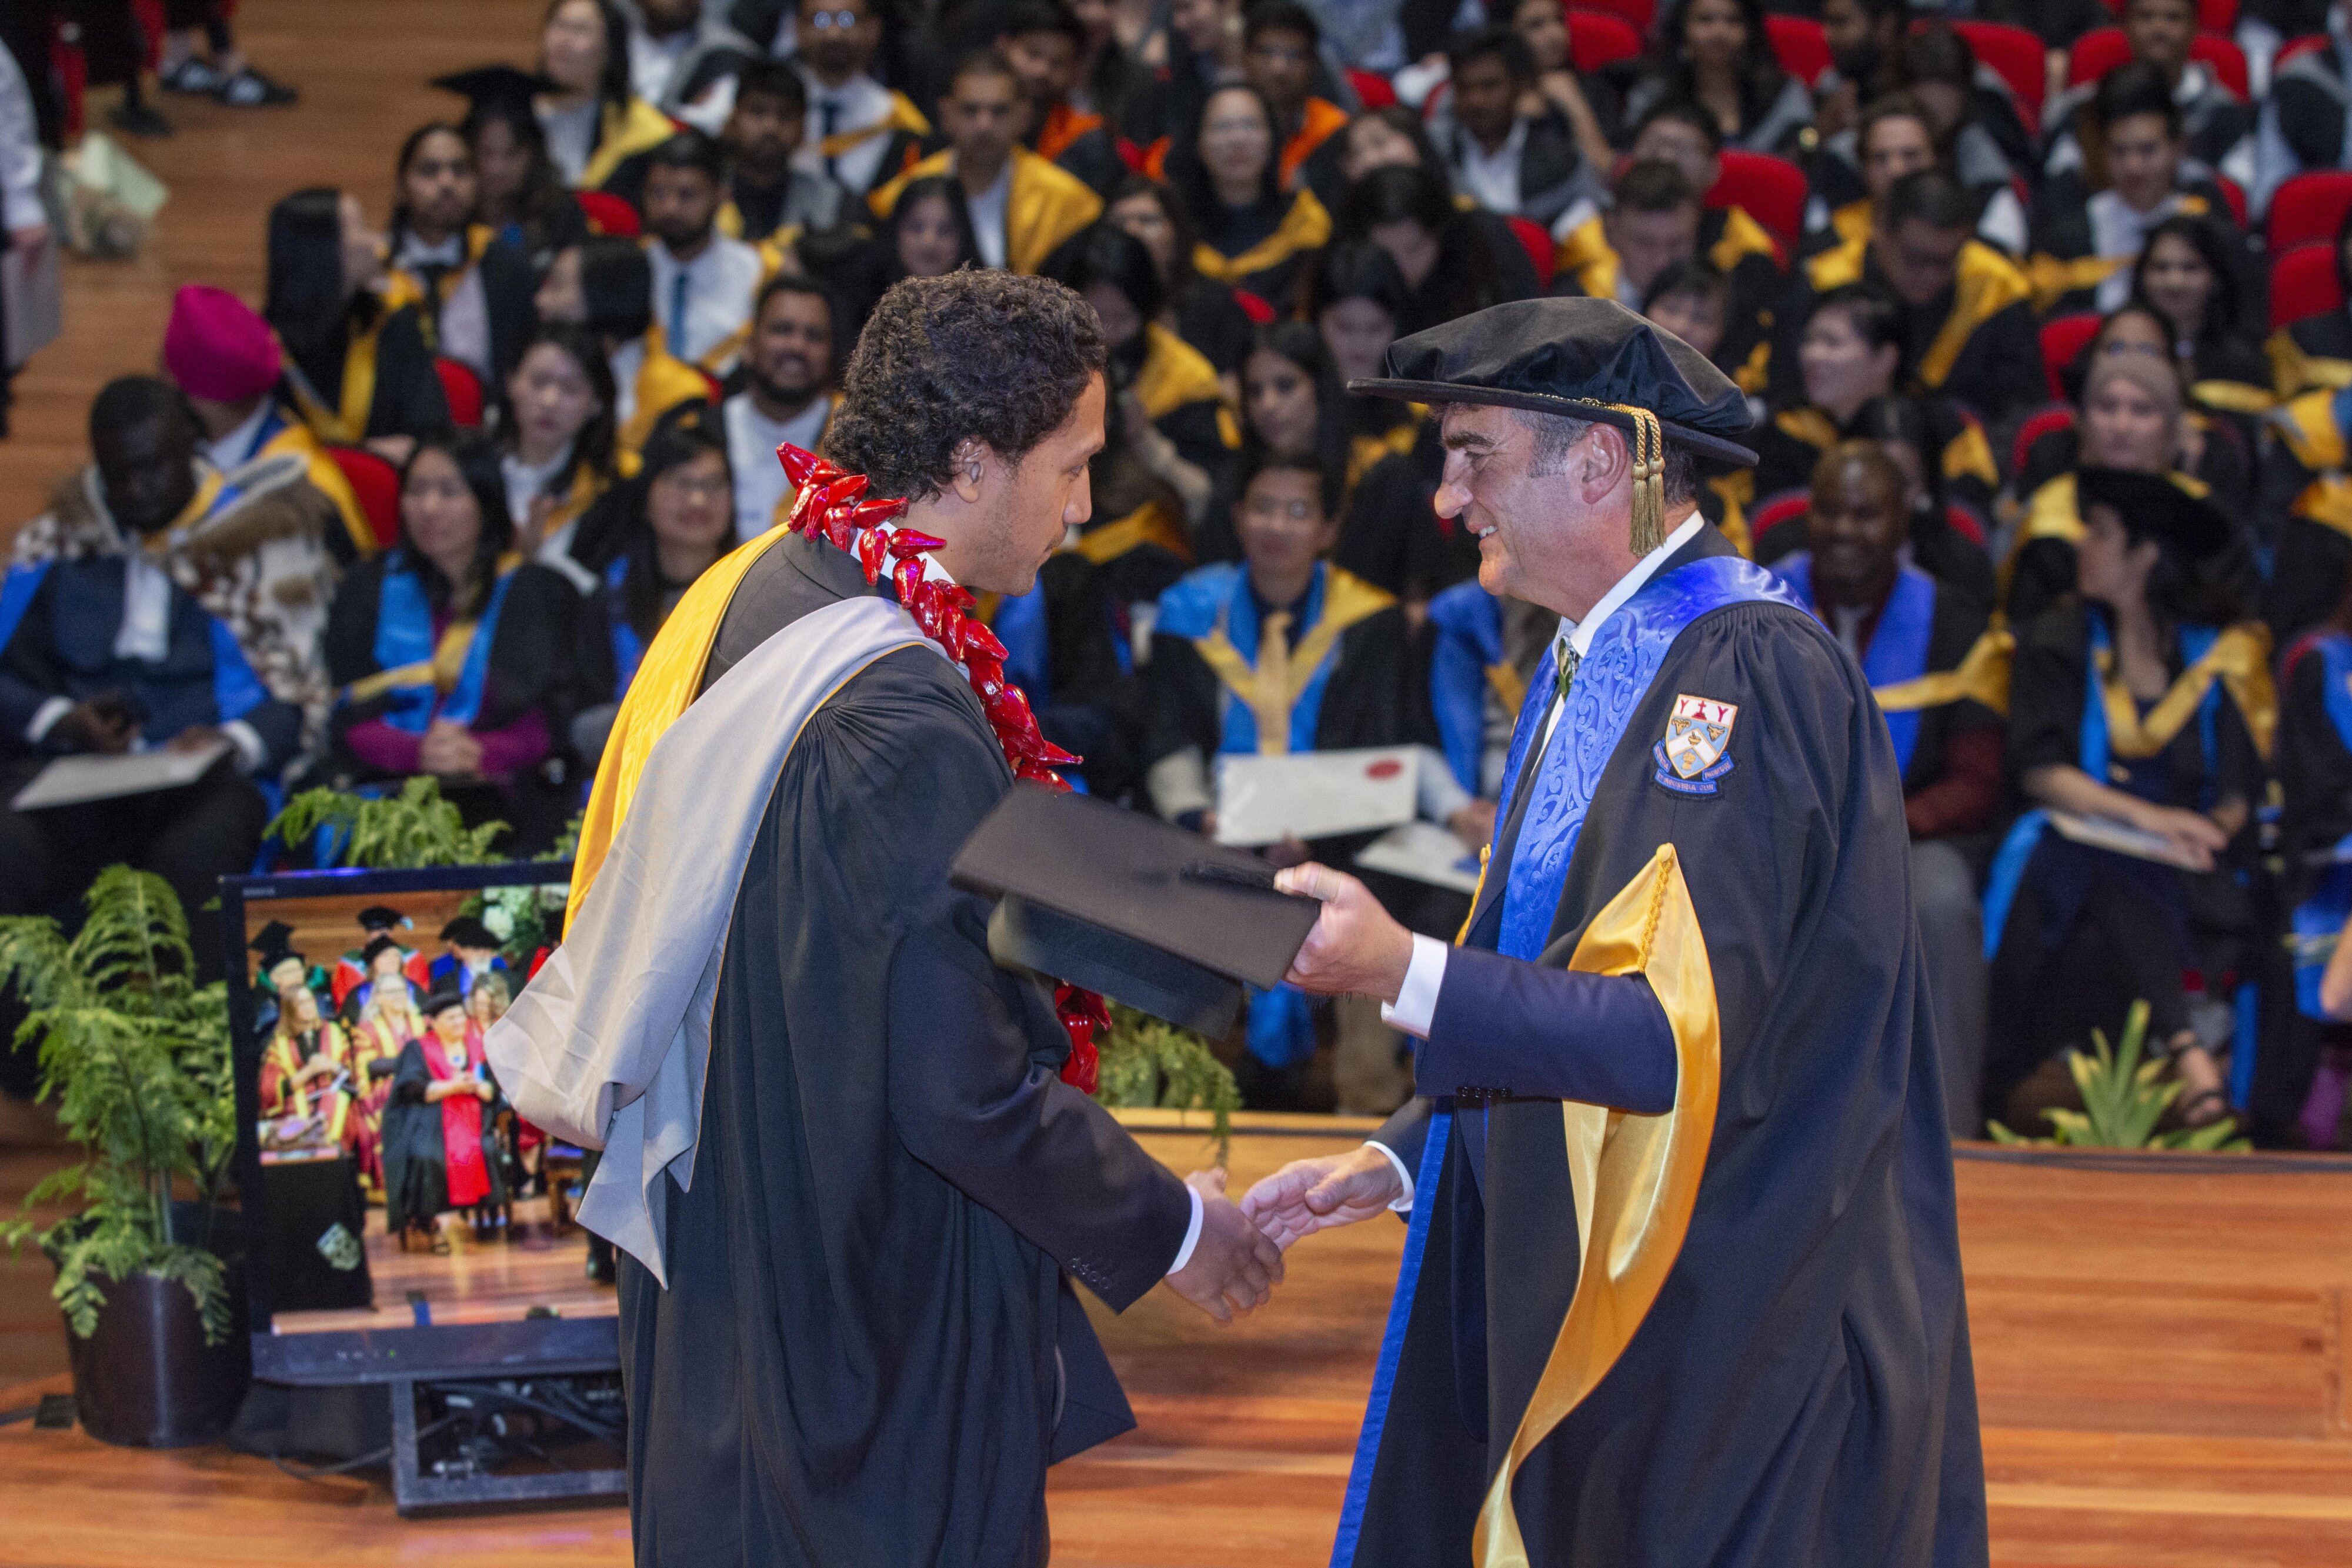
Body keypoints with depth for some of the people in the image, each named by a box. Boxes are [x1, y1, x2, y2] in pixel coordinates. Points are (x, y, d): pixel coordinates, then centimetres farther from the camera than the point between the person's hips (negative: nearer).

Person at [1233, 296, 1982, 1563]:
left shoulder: (1744, 672, -18)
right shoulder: (1597, 664, 12)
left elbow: (1695, 1033, -24)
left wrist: (1402, 972, -27)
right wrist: (1399, 1164, 11)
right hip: (1595, 1308, 9)